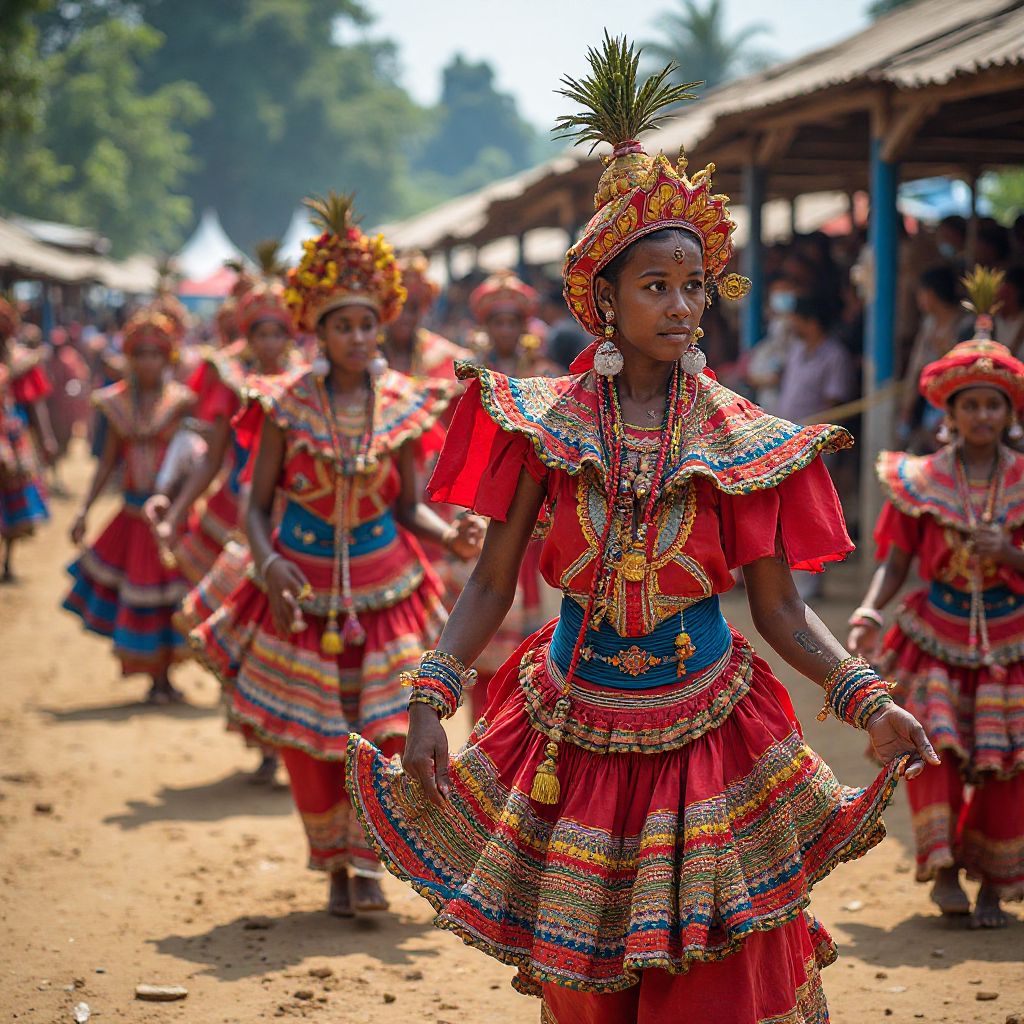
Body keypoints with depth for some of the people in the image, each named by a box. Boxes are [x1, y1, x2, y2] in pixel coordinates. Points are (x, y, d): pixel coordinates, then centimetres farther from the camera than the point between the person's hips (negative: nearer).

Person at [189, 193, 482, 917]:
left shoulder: (401, 406, -2)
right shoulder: (286, 405, -7)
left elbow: (408, 506, 3)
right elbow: (257, 504, -4)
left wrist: (451, 535, -17)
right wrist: (269, 563, -22)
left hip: (383, 582, 1)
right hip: (304, 586, -1)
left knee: (386, 728, -6)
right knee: (308, 736, 5)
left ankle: (367, 860, 10)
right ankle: (334, 862, 24)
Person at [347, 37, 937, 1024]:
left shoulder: (742, 441, -3)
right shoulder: (544, 422, -3)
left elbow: (778, 608, -2)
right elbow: (490, 585, -3)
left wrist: (867, 699, -17)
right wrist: (429, 696, -16)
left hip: (706, 733, 0)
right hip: (573, 734, 1)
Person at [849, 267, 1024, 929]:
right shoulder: (921, 480, 0)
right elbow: (898, 560, -2)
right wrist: (870, 613, -17)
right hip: (938, 637, 0)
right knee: (934, 746, -14)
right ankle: (943, 867, 1)